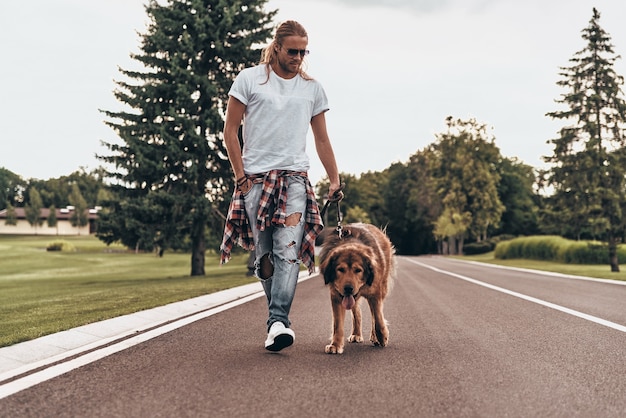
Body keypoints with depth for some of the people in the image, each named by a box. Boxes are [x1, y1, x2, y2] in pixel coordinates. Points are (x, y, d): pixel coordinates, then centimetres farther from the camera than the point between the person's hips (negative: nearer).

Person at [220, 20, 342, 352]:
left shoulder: (312, 88, 13)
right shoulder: (249, 79, 5)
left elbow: (322, 140, 18)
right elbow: (230, 131, 4)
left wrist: (334, 181, 11)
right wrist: (241, 176, -2)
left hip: (294, 179, 1)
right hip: (256, 179, -1)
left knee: (288, 251, -15)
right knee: (264, 256, 2)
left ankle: (278, 322, -21)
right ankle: (278, 319, 15)